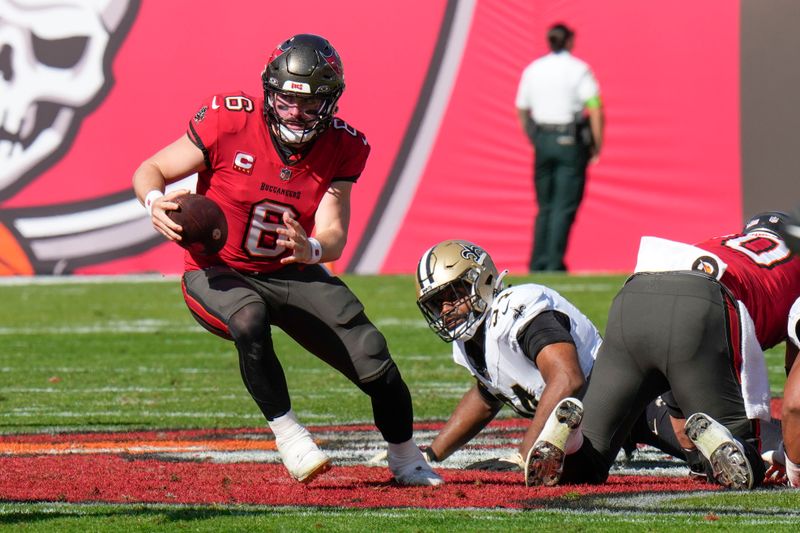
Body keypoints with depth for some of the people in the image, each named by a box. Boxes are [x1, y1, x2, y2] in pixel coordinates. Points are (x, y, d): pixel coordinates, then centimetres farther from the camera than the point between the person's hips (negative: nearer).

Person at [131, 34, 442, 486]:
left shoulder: (342, 148, -9)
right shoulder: (230, 122, -19)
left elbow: (333, 236, -14)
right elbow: (150, 170, -9)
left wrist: (310, 249, -39)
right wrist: (155, 202, -33)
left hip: (291, 274, 3)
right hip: (219, 273, -3)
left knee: (374, 362, -7)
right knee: (250, 319, -39)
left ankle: (406, 460, 23)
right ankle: (289, 438, -22)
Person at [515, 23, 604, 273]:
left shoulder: (533, 69, 8)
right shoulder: (578, 69, -6)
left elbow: (522, 111, 12)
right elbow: (595, 109, -13)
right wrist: (597, 144, -4)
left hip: (542, 139, 4)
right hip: (571, 140, -4)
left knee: (545, 207, 13)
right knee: (565, 206, -3)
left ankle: (538, 264, 10)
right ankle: (554, 264, -9)